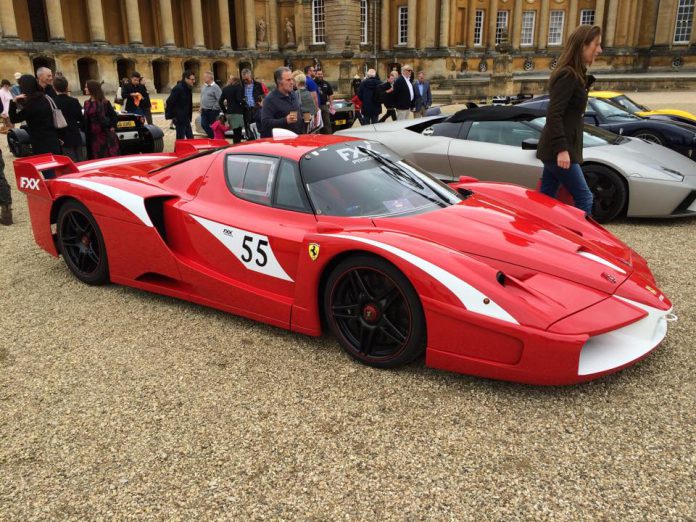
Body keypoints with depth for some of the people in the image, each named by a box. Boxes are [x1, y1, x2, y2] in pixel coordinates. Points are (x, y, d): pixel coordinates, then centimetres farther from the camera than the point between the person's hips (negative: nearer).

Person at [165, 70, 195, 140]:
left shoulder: (188, 88, 9)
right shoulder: (178, 88, -18)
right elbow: (169, 102, -20)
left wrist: (189, 117, 14)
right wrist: (171, 116, -17)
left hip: (186, 118, 9)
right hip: (179, 118, -9)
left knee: (190, 137, 11)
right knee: (181, 138, -3)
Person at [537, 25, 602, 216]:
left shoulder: (574, 75, 15)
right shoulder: (568, 75, -14)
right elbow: (553, 115, -21)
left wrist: (586, 82, 7)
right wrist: (562, 149, -25)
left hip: (555, 149, 9)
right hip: (559, 150, -9)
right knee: (584, 198, -3)